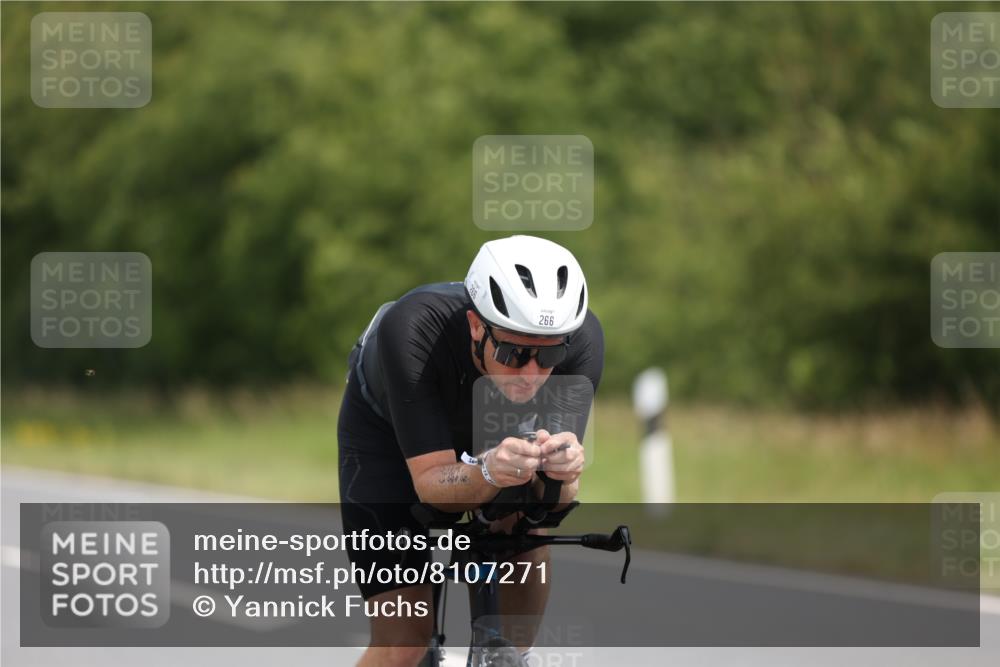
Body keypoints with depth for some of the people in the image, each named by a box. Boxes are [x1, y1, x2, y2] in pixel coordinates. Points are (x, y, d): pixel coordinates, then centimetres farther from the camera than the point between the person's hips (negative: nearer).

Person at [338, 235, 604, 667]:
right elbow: (431, 486, -39)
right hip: (386, 430, -3)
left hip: (485, 427, 3)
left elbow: (554, 501, -34)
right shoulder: (412, 329, -42)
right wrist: (488, 472, -59)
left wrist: (563, 469, -57)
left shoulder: (581, 338, -34)